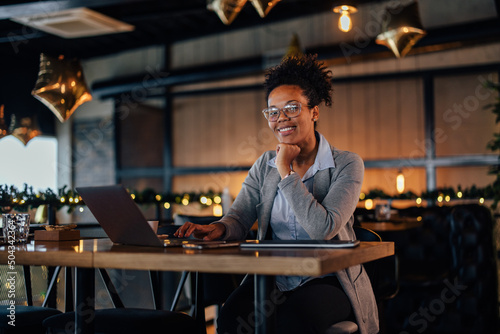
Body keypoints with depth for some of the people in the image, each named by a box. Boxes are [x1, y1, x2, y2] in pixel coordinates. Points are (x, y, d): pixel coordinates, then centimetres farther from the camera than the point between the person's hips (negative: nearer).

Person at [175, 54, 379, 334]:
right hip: (273, 279, 3)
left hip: (328, 281, -3)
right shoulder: (264, 166, 10)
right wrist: (218, 229, -22)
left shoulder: (347, 164, -5)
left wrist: (286, 172, -13)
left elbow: (323, 229, -19)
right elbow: (239, 218, 3)